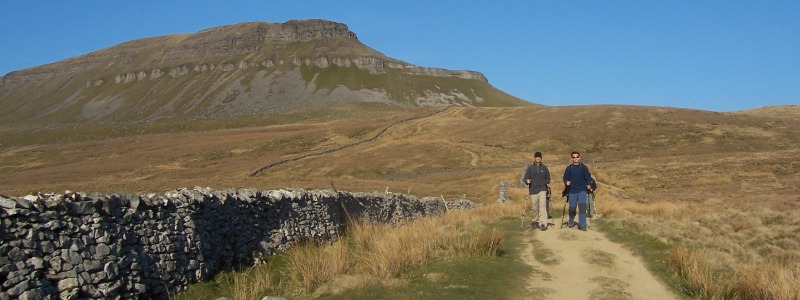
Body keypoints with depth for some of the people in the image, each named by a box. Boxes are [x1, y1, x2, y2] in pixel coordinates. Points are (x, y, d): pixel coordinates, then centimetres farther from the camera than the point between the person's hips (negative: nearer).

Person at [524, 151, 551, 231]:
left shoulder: (544, 167, 9)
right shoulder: (530, 167, 5)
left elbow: (548, 177, 17)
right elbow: (526, 177, 6)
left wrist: (547, 183, -1)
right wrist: (527, 181, -15)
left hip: (542, 189, 0)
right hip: (533, 190, 0)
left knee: (542, 206, -13)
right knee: (534, 207, 6)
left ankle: (543, 223, -16)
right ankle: (535, 221, 27)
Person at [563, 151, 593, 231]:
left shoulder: (584, 167, 6)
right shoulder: (569, 168, 6)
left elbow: (588, 177, 5)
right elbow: (565, 177, 3)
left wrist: (588, 184, -14)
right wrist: (566, 182, -20)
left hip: (582, 190, 0)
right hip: (572, 191, 1)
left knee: (582, 207, -12)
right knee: (572, 208, 5)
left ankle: (582, 225, -8)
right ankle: (571, 221, 33)